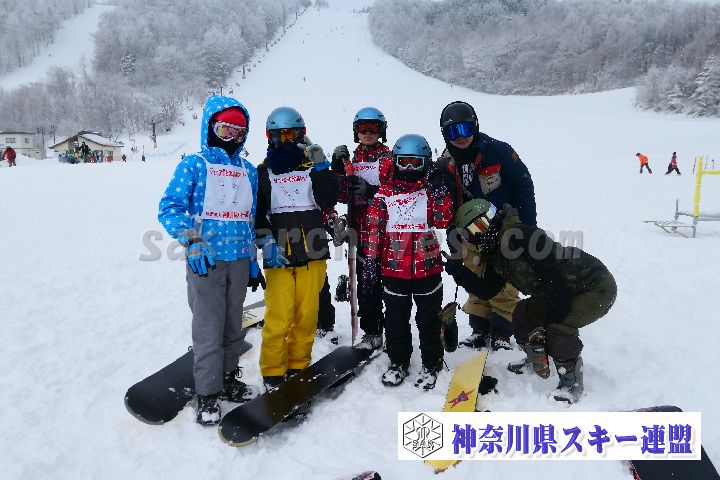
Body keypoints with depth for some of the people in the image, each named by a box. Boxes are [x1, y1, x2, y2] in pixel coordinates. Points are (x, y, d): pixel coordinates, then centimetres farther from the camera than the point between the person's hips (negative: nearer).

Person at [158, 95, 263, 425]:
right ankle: (208, 393, 14)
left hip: (239, 261, 5)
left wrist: (253, 263, 16)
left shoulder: (249, 171, 13)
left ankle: (228, 380, 32)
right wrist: (192, 242, -25)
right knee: (209, 330, -1)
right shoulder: (194, 165, -3)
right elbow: (169, 208, -10)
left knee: (234, 325, 15)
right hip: (205, 261, -5)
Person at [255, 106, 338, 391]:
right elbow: (257, 213, 3)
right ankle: (273, 371, 9)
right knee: (279, 317, -6)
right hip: (279, 256, -2)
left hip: (312, 253, 2)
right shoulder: (264, 172, 9)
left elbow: (328, 200, -3)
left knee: (307, 315, 7)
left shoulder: (312, 167, 12)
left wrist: (322, 167, -10)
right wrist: (267, 242, -10)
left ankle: (298, 365, 22)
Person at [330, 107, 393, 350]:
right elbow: (343, 195, 9)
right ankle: (372, 332, 17)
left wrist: (371, 190, -21)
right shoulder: (352, 159, 15)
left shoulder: (388, 158, 1)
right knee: (366, 282, 7)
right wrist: (339, 169, -4)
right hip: (362, 230, 5)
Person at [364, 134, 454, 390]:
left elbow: (444, 220, -11)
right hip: (393, 268, 1)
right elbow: (373, 228, 3)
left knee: (429, 319, 10)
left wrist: (439, 191, -19)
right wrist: (370, 260, -1)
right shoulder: (384, 193, 2)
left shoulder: (431, 189, 3)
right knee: (396, 319, 12)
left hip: (427, 267, 0)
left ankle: (431, 364, 26)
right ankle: (398, 362, 30)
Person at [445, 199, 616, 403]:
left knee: (559, 327, -25)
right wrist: (458, 271, -6)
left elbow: (554, 277, -31)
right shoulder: (496, 253, 3)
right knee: (524, 314, 8)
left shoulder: (520, 236, -28)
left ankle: (572, 382, -6)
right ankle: (535, 361, 29)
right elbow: (486, 290, 4)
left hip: (598, 287, -9)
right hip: (566, 292, 9)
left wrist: (556, 315, -25)